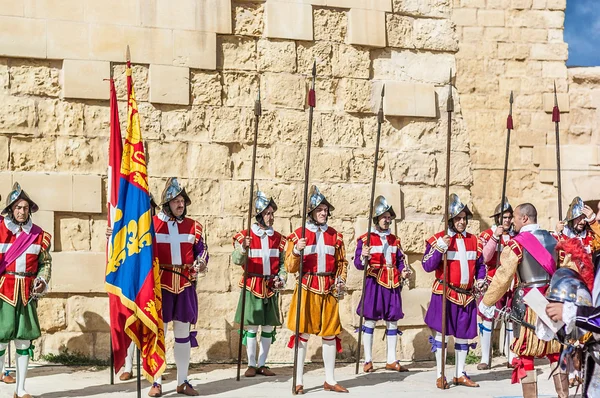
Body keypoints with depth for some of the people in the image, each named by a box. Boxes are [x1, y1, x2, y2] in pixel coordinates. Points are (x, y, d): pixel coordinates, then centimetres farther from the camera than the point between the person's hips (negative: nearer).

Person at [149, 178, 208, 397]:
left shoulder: (193, 226, 7)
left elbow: (201, 250, 8)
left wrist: (201, 262, -10)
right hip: (160, 285, -3)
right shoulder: (152, 224, -1)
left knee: (183, 333, 9)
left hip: (185, 286, 3)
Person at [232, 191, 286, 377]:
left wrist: (281, 279, -5)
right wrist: (243, 248, -32)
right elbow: (236, 260, -13)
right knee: (252, 327, -1)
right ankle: (251, 364, 11)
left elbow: (283, 264, 13)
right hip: (252, 287, -4)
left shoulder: (278, 238, 8)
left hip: (271, 288, 4)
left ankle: (262, 364, 17)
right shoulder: (245, 236, -3)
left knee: (269, 327, 7)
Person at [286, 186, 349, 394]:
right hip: (307, 289, -4)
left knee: (330, 333, 8)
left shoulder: (335, 235, 9)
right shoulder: (298, 234, -2)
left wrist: (341, 281, 1)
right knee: (302, 333, -1)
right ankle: (298, 381, 7)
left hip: (329, 290, 4)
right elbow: (290, 267, -4)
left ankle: (330, 380, 18)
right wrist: (297, 250, -21)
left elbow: (342, 262, 18)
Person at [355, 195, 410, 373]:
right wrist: (363, 257, -28)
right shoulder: (365, 239, -2)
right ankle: (368, 360, 8)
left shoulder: (395, 240, 14)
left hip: (392, 284, 5)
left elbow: (400, 261, 17)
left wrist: (403, 272, -3)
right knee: (370, 321, 0)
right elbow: (358, 264, -6)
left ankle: (391, 360, 16)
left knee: (392, 321, 7)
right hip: (374, 283, -5)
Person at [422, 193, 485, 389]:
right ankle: (440, 376, 10)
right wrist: (441, 248, -24)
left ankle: (460, 374, 23)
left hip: (467, 295, 5)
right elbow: (428, 266, -12)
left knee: (463, 334, 11)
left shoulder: (474, 240, 9)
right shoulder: (439, 239, -6)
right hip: (444, 294, -5)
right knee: (442, 333, 0)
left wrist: (480, 279, 0)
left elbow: (480, 264, 19)